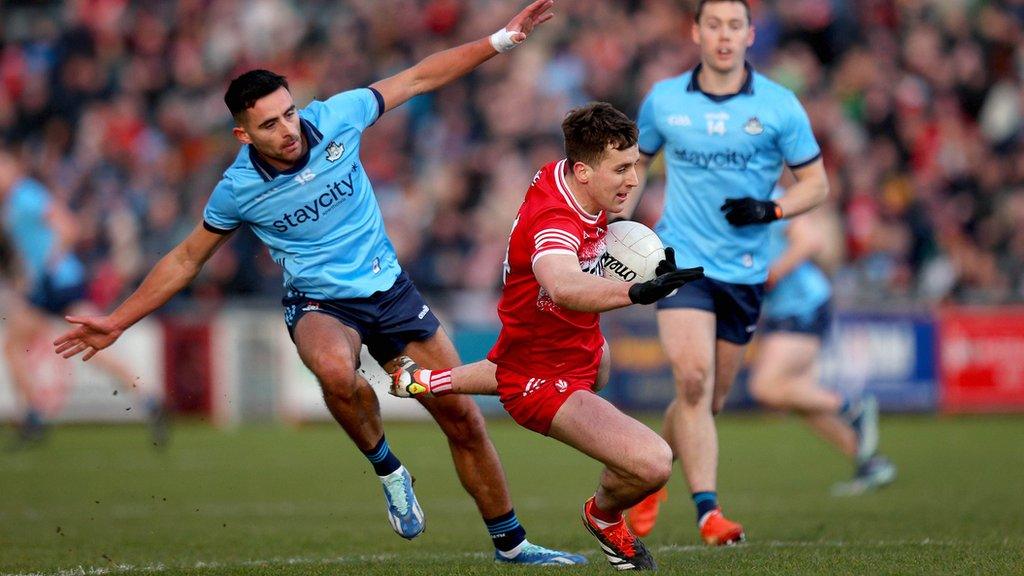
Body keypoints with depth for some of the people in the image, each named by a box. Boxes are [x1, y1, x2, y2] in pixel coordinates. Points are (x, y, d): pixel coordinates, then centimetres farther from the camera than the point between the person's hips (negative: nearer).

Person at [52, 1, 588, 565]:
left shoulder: (335, 118, -12)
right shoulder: (238, 190, -14)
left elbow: (420, 77, 0)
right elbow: (186, 259, 2)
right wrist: (117, 322, 2)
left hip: (389, 289, 3)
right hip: (320, 306, -3)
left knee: (464, 421, 3)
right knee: (337, 372, -40)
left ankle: (510, 543, 22)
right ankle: (387, 468, -13)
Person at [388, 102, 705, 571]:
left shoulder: (562, 176, -8)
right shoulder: (553, 223, -37)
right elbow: (563, 288, -61)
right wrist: (637, 292, -76)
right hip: (544, 384, -10)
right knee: (651, 464, -29)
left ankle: (431, 381, 50)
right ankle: (604, 517, 9)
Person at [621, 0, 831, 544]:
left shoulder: (779, 106, -2)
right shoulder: (663, 100, 1)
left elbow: (816, 182, 3)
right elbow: (637, 160, 19)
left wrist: (770, 209, -15)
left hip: (745, 270, 2)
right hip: (682, 259, -2)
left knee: (709, 399, 9)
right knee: (693, 379, -20)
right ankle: (708, 511, -24)